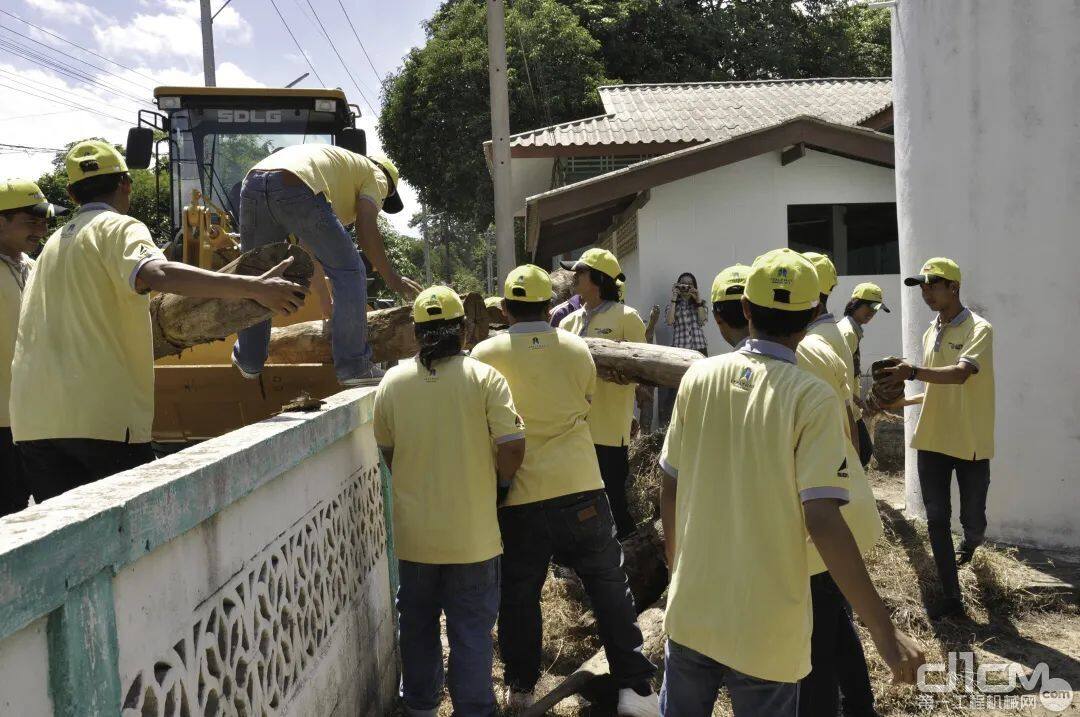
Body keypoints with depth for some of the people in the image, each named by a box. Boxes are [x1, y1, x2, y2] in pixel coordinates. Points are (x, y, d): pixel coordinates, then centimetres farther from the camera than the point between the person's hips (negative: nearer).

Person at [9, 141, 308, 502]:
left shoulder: (53, 242, 23)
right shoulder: (118, 228, -2)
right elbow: (156, 273, -25)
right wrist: (255, 287, -33)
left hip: (32, 420, 7)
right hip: (100, 414, -7)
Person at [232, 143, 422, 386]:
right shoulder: (375, 175, 24)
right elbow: (366, 229, 4)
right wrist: (392, 278, 13)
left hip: (253, 182, 8)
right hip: (295, 189, -8)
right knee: (349, 272, 3)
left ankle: (249, 361, 32)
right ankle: (353, 367, 3)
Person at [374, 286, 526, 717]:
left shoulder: (392, 382, -4)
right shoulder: (484, 378, -12)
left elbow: (387, 451, 6)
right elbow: (513, 446, -15)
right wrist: (501, 483, 5)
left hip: (414, 531, 3)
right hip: (472, 531, -3)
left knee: (417, 622, 20)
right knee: (472, 629, 10)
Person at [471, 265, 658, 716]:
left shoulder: (485, 354, -4)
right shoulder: (577, 349, 1)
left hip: (517, 494, 0)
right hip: (580, 487, 1)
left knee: (519, 594, 15)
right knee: (609, 586, 11)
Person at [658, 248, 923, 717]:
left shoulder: (698, 378, -4)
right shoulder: (812, 398, -15)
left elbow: (669, 486, 4)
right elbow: (822, 520, -22)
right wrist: (884, 631, -16)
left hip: (691, 611, 4)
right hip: (765, 632, -3)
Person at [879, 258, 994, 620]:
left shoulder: (979, 329, -11)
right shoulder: (930, 333, 11)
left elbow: (960, 374, -30)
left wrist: (914, 372, -42)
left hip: (971, 442, -5)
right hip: (933, 439, 6)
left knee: (972, 519, 7)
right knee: (937, 521, 3)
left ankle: (971, 542, 44)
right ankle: (952, 598, 11)